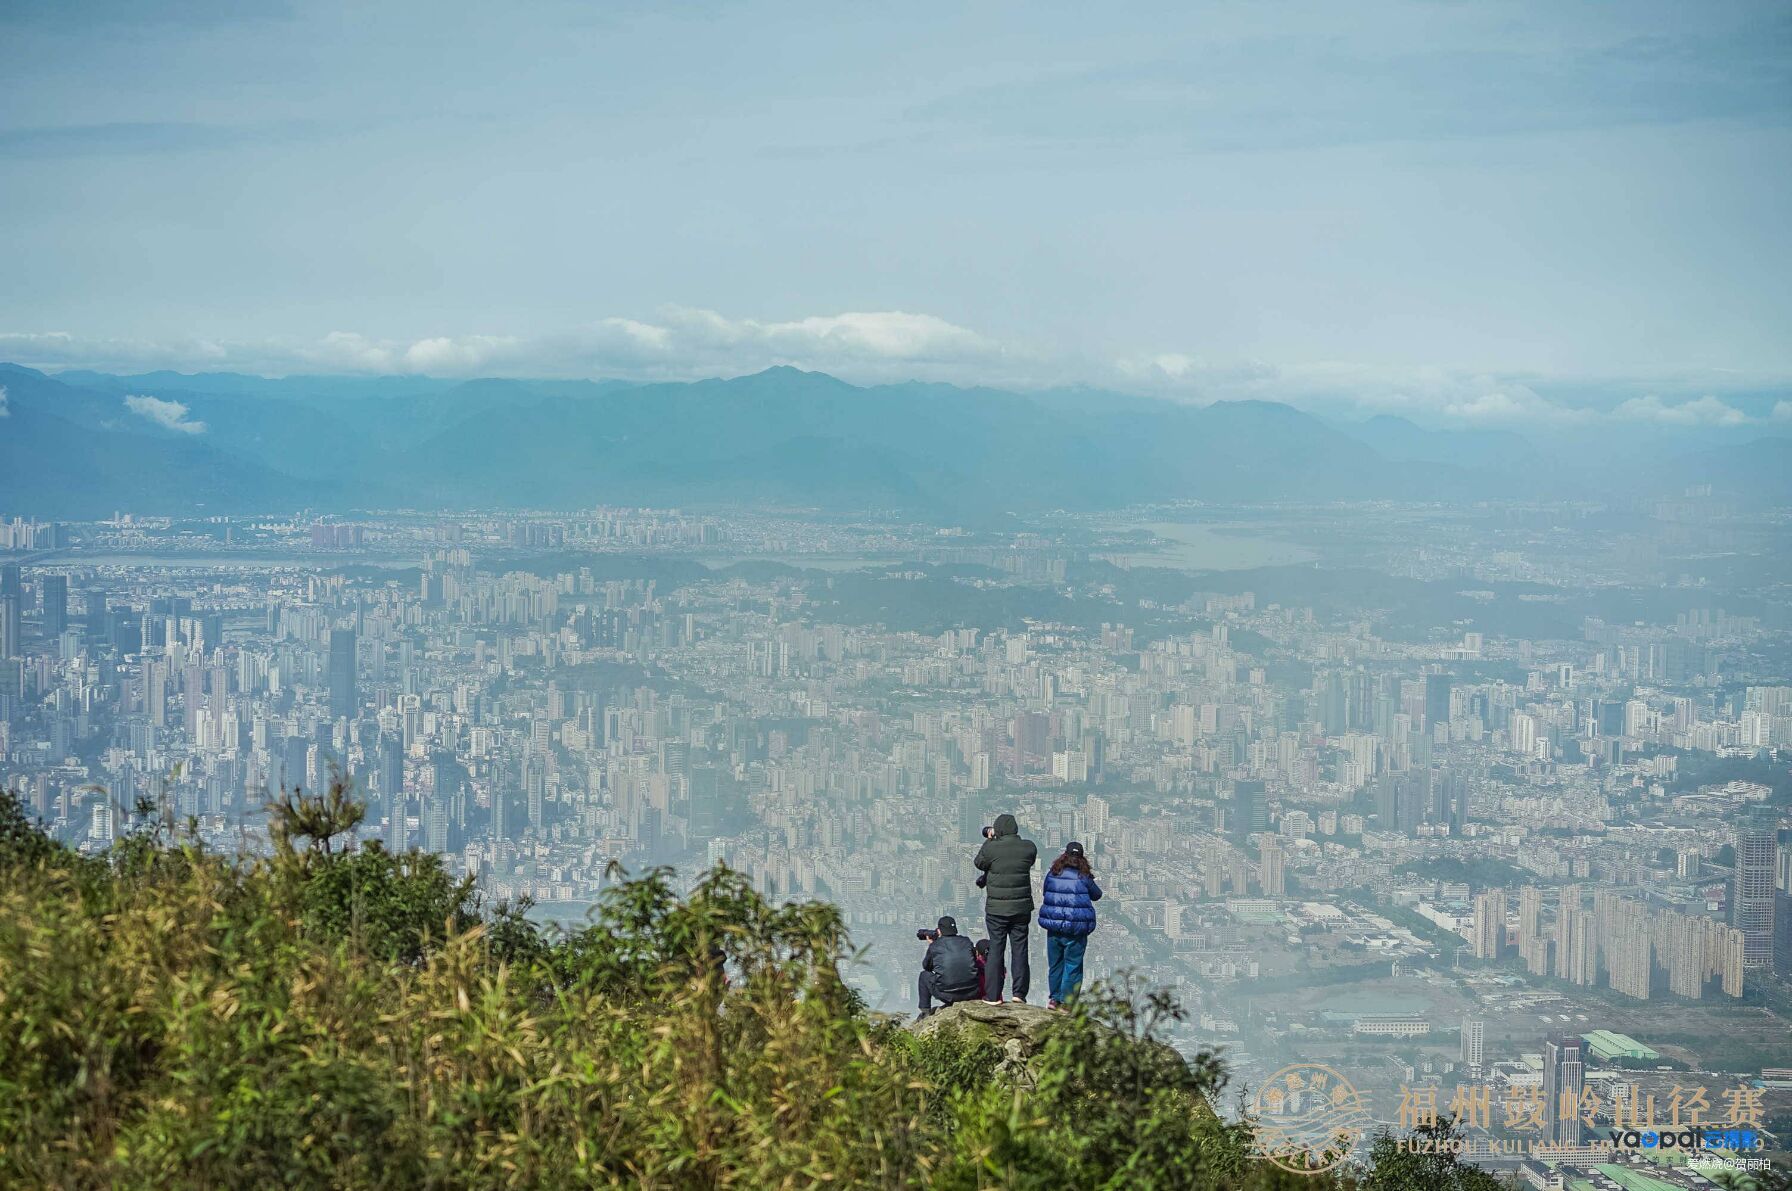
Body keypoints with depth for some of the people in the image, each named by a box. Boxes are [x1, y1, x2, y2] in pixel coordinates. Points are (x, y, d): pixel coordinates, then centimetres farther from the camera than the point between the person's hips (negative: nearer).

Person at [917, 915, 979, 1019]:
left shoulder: (935, 946, -1)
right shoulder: (966, 942, 5)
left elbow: (926, 966, 16)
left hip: (945, 994, -2)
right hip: (971, 993, 2)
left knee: (924, 975, 25)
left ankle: (925, 1010, 24)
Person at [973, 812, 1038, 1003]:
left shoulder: (991, 848, -13)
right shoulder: (1029, 848, -5)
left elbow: (979, 862, 5)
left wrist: (989, 840, 16)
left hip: (996, 908, -2)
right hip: (1022, 908, 2)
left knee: (996, 950, 5)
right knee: (1020, 950, 9)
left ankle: (993, 995, 5)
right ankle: (1019, 993, 9)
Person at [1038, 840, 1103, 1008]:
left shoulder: (1052, 875, 0)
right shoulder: (1083, 878, -7)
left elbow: (1046, 893, 14)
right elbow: (1097, 895, 9)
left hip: (1054, 929, 3)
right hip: (1076, 930, -3)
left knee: (1055, 964, 15)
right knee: (1072, 966, 3)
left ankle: (1055, 999, 22)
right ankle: (1066, 1001, 2)